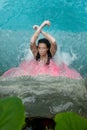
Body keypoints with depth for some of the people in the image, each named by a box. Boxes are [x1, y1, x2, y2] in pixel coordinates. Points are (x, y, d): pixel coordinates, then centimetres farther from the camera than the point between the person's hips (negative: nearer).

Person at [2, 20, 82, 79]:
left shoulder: (51, 54, -12)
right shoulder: (35, 53, -10)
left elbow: (54, 42, -31)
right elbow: (32, 42, -28)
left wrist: (41, 31, -23)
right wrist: (42, 25, -27)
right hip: (35, 73, 1)